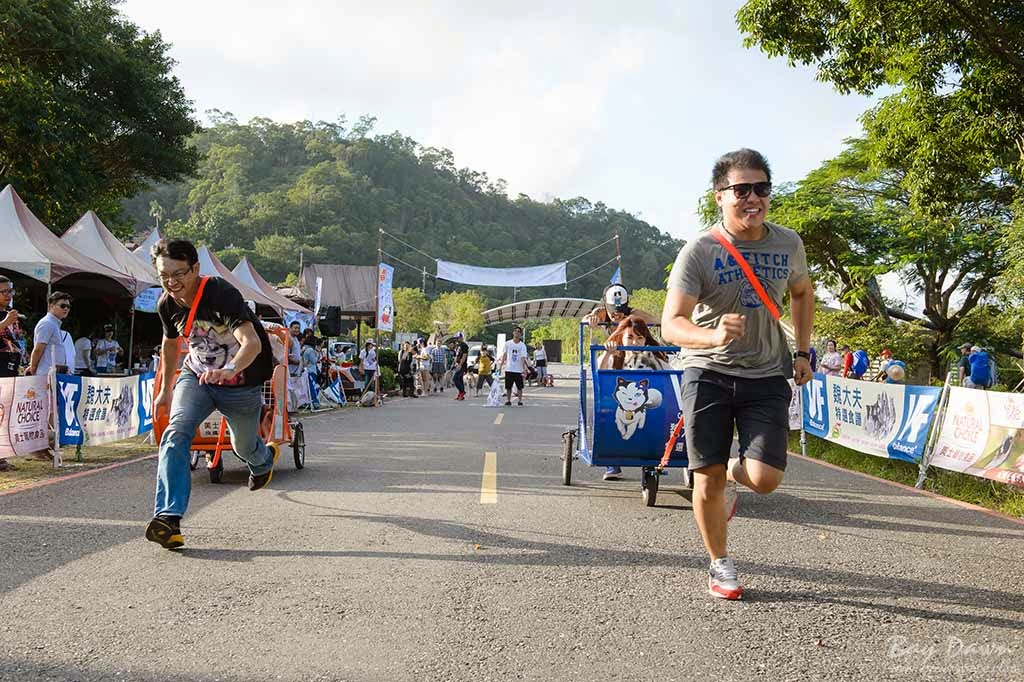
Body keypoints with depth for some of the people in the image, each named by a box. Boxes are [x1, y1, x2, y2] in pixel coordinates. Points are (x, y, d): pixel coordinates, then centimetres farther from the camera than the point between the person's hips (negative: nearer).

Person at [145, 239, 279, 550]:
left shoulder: (222, 295, -30)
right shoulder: (167, 304, -10)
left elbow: (252, 342, -43)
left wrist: (229, 370, -62)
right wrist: (165, 390, 19)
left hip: (242, 383, -4)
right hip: (196, 376, 4)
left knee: (245, 448, 16)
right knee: (176, 432, -23)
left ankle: (265, 458, 56)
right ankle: (168, 517, -26)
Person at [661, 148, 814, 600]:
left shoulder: (788, 244, 1)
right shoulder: (698, 252, -13)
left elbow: (802, 293, 22)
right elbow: (671, 325, -21)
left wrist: (802, 352, 16)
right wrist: (713, 335, -41)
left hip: (767, 376, 3)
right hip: (708, 372, -2)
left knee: (765, 479, -10)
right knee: (708, 478, 2)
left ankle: (736, 476, 28)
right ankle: (720, 564, 26)